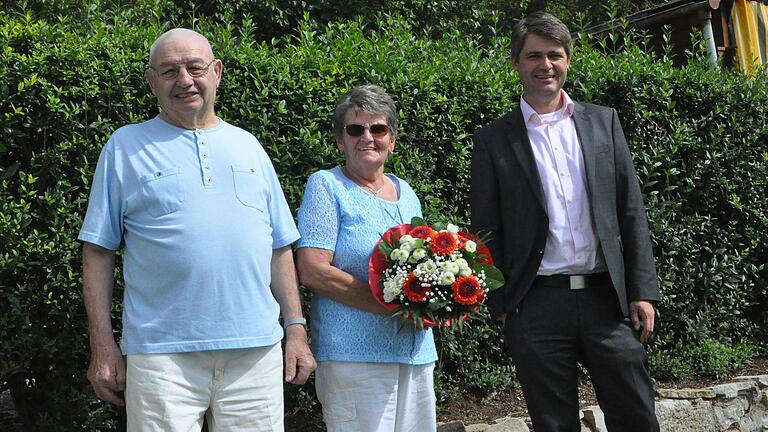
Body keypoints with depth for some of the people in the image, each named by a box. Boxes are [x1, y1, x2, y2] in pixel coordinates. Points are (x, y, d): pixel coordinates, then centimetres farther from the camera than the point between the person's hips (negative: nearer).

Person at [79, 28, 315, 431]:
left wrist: (296, 329, 9)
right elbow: (98, 251, 4)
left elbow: (280, 248, 16)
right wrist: (103, 346, -3)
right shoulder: (126, 146, 6)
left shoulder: (248, 146, 15)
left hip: (256, 349, 3)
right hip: (162, 352, -3)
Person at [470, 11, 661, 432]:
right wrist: (502, 306, -1)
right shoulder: (493, 140, 3)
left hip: (607, 298, 2)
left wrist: (642, 290, 2)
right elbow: (486, 233, 4)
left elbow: (631, 212, 8)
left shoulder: (603, 122, 10)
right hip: (537, 306, -2)